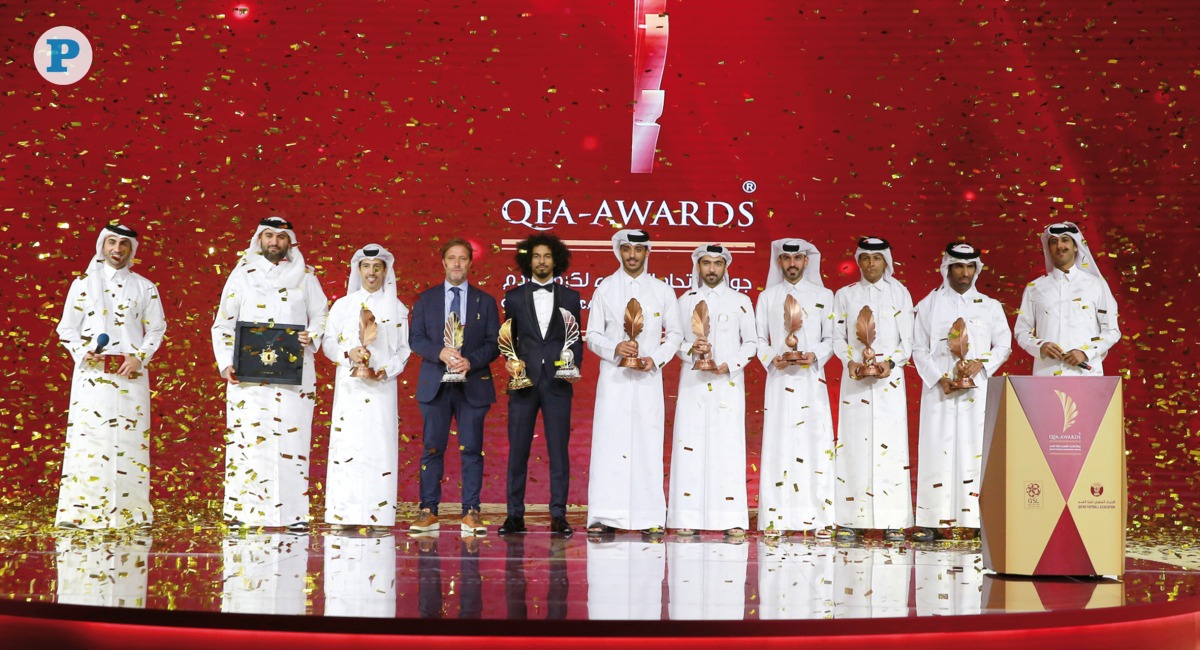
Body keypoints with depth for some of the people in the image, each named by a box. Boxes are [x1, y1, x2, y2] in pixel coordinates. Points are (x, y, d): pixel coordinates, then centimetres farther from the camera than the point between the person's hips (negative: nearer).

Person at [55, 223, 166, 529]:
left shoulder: (144, 287, 11)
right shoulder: (83, 283, 10)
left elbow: (156, 329, 10)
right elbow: (67, 329, 9)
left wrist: (138, 358, -6)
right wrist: (84, 352, -9)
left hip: (131, 375, 0)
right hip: (91, 374, 0)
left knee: (129, 439, -2)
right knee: (87, 438, -6)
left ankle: (129, 510, 0)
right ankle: (78, 511, -5)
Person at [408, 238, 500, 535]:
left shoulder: (485, 301, 10)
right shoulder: (425, 299, 11)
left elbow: (494, 343, 4)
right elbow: (415, 338, 3)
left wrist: (471, 361, -14)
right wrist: (440, 353, -15)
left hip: (473, 385, 0)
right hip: (435, 385, 0)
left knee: (472, 449, 0)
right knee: (432, 448, 0)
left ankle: (471, 513, 4)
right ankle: (428, 511, 4)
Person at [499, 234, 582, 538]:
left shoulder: (569, 297, 10)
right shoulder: (515, 297, 10)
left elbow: (576, 338, 10)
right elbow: (509, 338, 12)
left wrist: (574, 365, -6)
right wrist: (511, 360, -6)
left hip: (557, 383, 0)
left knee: (559, 450, 0)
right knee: (517, 450, 1)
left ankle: (558, 516, 5)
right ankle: (515, 515, 7)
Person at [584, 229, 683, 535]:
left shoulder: (662, 290, 9)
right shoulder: (605, 288, 8)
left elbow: (675, 333, 10)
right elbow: (592, 335, 7)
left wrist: (656, 358, -7)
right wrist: (615, 348, -13)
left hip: (648, 376, 0)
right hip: (613, 375, 0)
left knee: (648, 443, -2)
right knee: (609, 442, -6)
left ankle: (650, 517, 0)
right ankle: (603, 517, -5)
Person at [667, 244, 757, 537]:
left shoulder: (741, 302, 9)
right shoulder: (685, 301, 13)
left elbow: (751, 343, 7)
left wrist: (730, 365, -8)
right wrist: (690, 349, -11)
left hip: (727, 383, -1)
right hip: (693, 383, 1)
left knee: (728, 446, -6)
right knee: (690, 447, -4)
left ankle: (732, 519, -5)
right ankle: (688, 518, -3)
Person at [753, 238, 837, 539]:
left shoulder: (823, 296, 11)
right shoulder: (767, 297, 12)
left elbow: (831, 338, 8)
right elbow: (759, 339, 10)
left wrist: (815, 356, -10)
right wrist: (772, 359, -9)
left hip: (812, 378, 0)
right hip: (779, 379, 0)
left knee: (817, 444, -6)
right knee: (777, 445, -4)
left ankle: (818, 519, -5)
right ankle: (775, 519, -3)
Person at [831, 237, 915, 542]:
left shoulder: (899, 294, 9)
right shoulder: (844, 295, 12)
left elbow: (908, 340, 5)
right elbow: (838, 338, 8)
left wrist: (889, 363, -13)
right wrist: (850, 362, -10)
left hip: (890, 379, -1)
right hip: (854, 379, 1)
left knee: (890, 444, -6)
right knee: (853, 444, -4)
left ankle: (893, 522, -4)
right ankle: (848, 520, -1)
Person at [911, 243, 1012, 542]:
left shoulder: (990, 306, 12)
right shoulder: (929, 304, 10)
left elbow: (1003, 345, 10)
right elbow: (919, 349, 6)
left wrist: (981, 364, -9)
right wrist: (939, 379, -8)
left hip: (977, 389, 1)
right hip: (939, 389, -1)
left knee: (977, 448, -4)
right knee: (938, 449, -5)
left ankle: (981, 519, -3)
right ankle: (934, 522, -5)